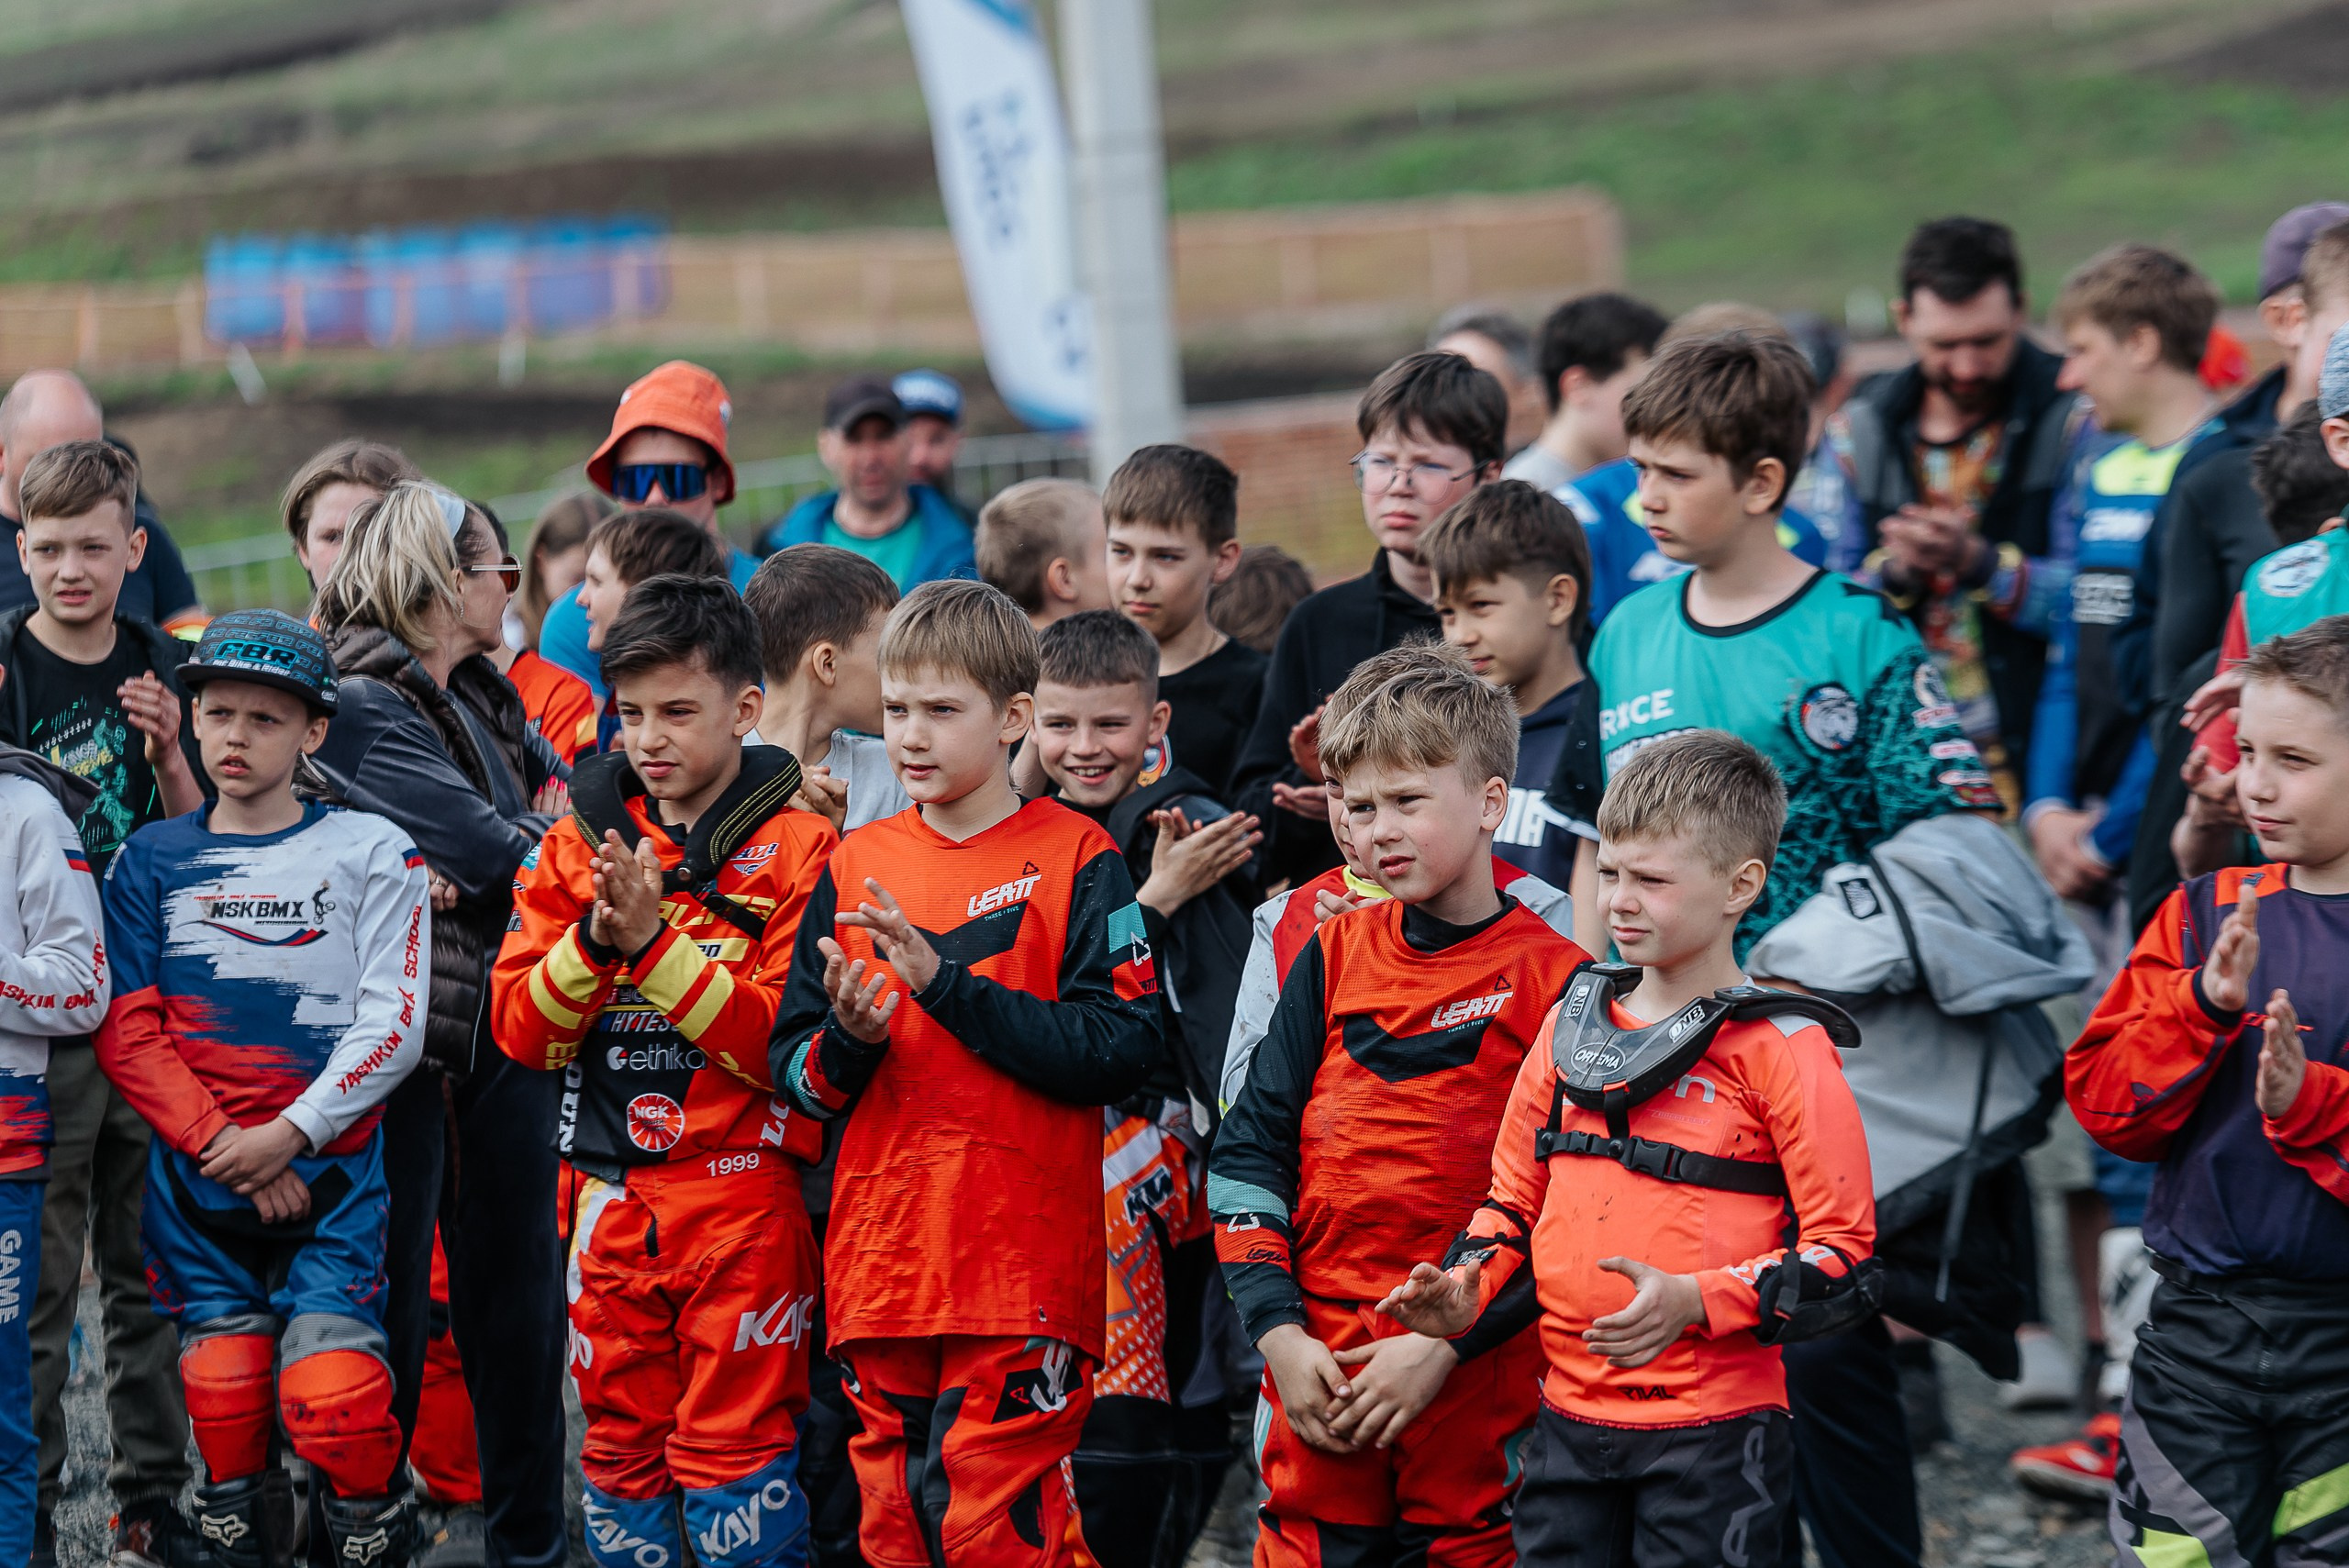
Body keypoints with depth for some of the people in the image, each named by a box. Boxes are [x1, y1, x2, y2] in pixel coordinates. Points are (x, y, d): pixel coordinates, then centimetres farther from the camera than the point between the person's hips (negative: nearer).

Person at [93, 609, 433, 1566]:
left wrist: (288, 1136, -12)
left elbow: (392, 1025, -2)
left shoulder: (370, 854, 5)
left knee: (334, 1408, -16)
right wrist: (224, 1146, -9)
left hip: (330, 1178, -2)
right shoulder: (152, 861, 10)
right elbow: (125, 1032, 2)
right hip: (195, 1189, 2)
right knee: (224, 1421, -1)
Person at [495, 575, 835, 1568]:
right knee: (620, 1441, 10)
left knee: (735, 1448, -3)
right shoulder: (579, 841, 9)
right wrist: (593, 942, -15)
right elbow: (521, 1030, 3)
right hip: (609, 1198, 5)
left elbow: (783, 1037, -13)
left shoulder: (796, 846, -4)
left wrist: (654, 943, -19)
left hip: (743, 1196, -4)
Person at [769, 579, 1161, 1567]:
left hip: (1024, 1272, -4)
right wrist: (849, 1041, -12)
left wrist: (945, 983, -17)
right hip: (878, 1271, 5)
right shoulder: (855, 866, 11)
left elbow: (1123, 1050, -13)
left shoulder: (1076, 860, -2)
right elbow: (793, 1071, 11)